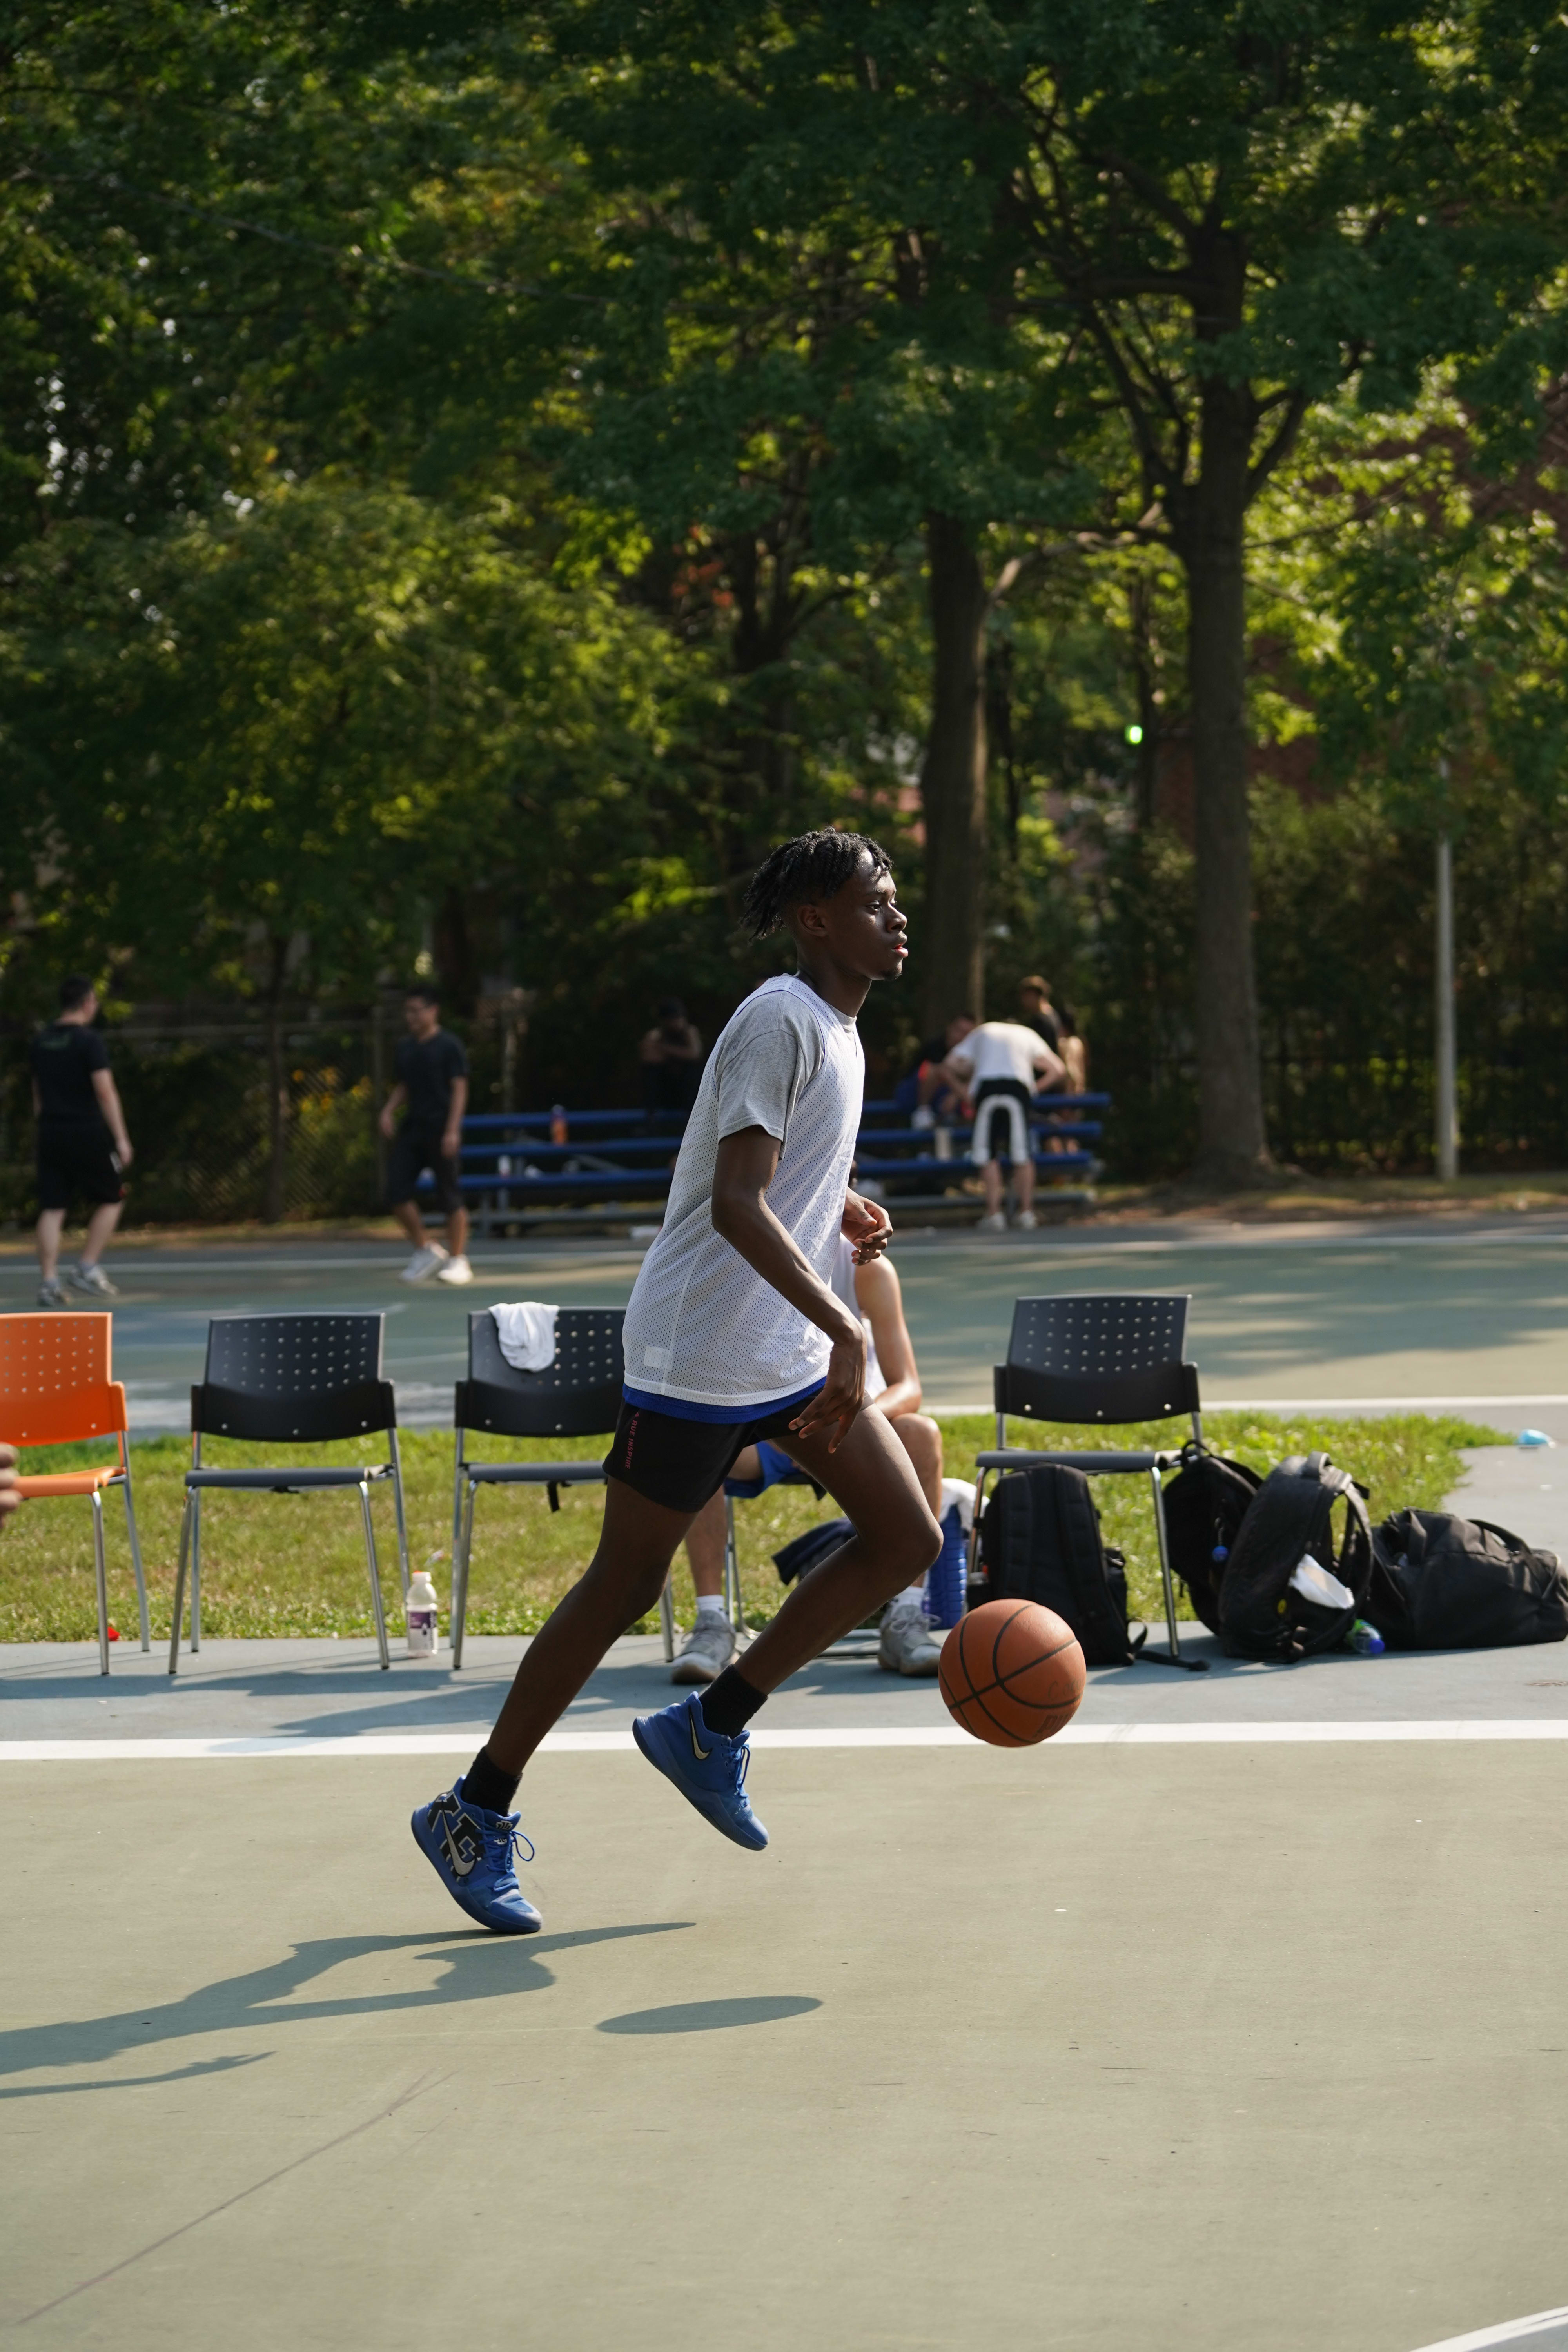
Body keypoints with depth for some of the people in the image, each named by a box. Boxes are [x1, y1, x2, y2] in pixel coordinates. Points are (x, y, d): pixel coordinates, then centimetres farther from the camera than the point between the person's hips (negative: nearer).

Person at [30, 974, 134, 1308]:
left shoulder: (41, 1042, 11)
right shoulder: (89, 1041, -10)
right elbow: (105, 1092, -15)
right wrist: (121, 1139, -14)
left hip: (50, 1132, 6)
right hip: (87, 1131, -6)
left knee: (52, 1208, 4)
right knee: (111, 1199, 10)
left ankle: (48, 1282, -1)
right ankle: (86, 1269, 2)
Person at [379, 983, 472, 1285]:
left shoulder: (449, 1046, -7)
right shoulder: (405, 1047, 12)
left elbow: (459, 1089, -9)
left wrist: (453, 1130, -17)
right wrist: (389, 1111, 4)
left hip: (440, 1132, -6)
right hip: (412, 1129, 6)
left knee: (449, 1197, -1)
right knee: (397, 1193, -3)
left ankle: (458, 1261, 9)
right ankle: (426, 1251, 12)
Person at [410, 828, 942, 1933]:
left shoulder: (835, 1028, 11)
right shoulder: (780, 1022, -18)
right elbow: (735, 1204, -29)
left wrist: (836, 1202, 11)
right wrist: (845, 1332, -34)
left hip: (795, 1349, 9)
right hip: (700, 1354, -9)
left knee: (907, 1539, 2)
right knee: (624, 1589, -2)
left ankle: (712, 1727, 12)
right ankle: (474, 1814, 10)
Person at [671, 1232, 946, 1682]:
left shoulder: (867, 1268, -14)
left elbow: (908, 1388, -17)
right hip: (761, 1433, 0)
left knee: (921, 1435, -32)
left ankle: (905, 1620, -27)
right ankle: (711, 1624, -31)